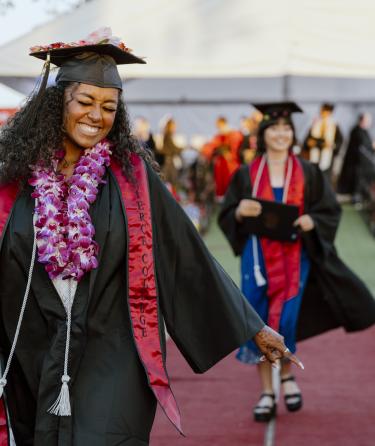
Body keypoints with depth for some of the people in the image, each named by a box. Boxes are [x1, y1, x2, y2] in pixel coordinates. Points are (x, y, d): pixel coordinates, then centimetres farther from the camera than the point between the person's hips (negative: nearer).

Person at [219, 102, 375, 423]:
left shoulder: (309, 174, 4)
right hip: (258, 258, 1)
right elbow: (226, 217, 5)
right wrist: (240, 211, -17)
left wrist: (311, 222, -15)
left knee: (285, 320, -8)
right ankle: (267, 393, 10)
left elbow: (331, 211, 5)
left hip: (295, 257, -1)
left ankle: (287, 375, 22)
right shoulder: (246, 175, 4)